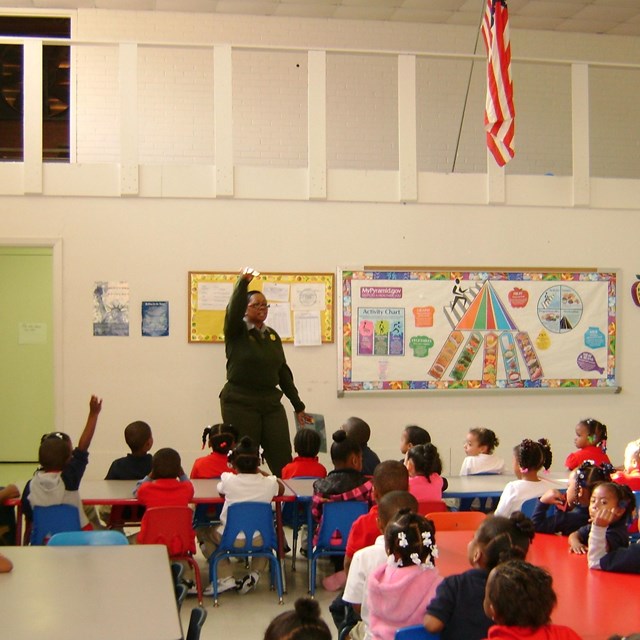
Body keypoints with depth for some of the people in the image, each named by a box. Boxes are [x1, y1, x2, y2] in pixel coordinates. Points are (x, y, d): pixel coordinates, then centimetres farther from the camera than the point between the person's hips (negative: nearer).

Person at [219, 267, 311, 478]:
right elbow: (233, 311, -23)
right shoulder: (236, 332, 0)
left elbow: (283, 372, 16)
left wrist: (298, 406, 16)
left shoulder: (273, 336, 14)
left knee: (283, 460, -1)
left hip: (271, 403, 5)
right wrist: (242, 283, -34)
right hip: (240, 403, -5)